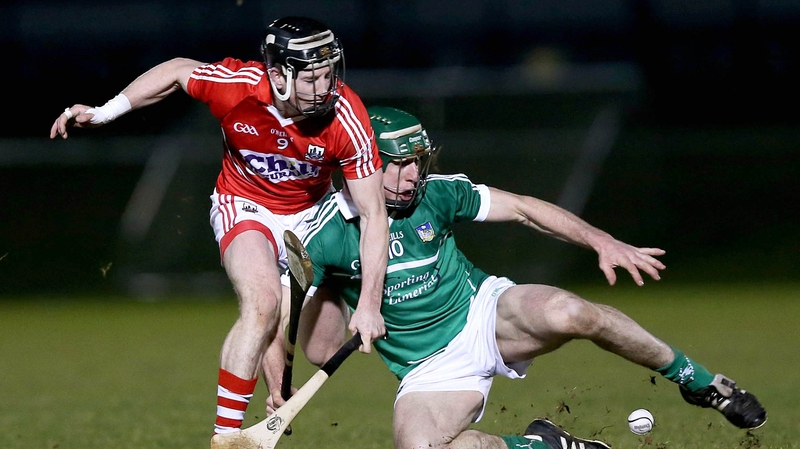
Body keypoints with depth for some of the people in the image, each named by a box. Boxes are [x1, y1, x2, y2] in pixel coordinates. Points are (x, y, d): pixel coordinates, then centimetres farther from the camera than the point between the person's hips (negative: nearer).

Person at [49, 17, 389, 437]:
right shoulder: (236, 83, -30)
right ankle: (225, 434, -25)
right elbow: (177, 72, -6)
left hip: (312, 212, 3)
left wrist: (369, 304, -29)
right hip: (246, 208, -3)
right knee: (263, 303, -29)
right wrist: (103, 112, -7)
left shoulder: (346, 117, -30)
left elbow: (373, 215, -25)